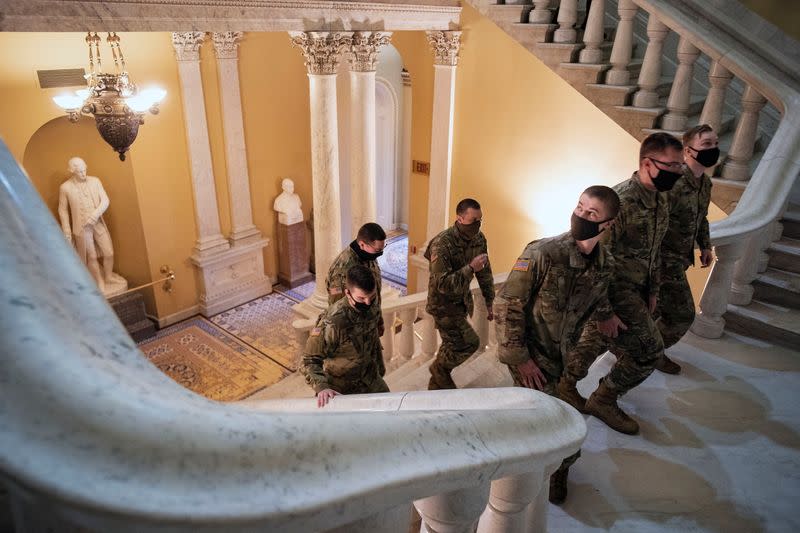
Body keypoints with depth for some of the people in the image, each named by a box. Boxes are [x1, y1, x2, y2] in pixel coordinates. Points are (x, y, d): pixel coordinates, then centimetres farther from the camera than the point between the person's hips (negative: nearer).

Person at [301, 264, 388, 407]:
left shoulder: (372, 304, -12)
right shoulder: (332, 322, -33)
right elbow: (310, 360, -26)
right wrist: (321, 387, -42)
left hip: (371, 379, 6)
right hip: (342, 388, -6)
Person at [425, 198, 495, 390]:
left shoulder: (479, 239, -5)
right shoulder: (442, 244, -27)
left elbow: (485, 273, 7)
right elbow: (442, 284, -31)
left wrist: (490, 302, 9)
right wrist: (471, 268, -35)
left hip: (461, 300, 7)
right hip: (443, 304, -7)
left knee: (453, 344, 17)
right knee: (469, 343, -11)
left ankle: (436, 387, 37)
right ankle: (439, 367, 17)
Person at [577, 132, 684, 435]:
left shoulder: (660, 199, 5)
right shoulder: (620, 202, -25)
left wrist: (653, 291, 19)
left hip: (636, 288, 9)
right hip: (614, 291, -9)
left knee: (597, 341, 19)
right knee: (649, 351, -6)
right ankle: (603, 400, 14)